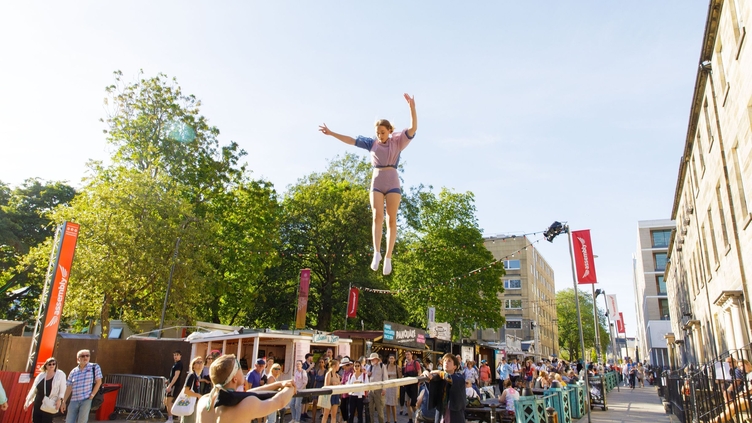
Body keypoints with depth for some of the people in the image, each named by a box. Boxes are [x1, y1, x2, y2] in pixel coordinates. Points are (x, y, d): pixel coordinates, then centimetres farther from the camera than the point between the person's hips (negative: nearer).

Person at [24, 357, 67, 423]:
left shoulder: (60, 374, -3)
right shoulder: (41, 375, 8)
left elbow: (62, 389, -3)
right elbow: (33, 389, 15)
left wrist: (60, 399, -14)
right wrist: (27, 401, 14)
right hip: (37, 404, 5)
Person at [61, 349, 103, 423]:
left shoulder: (94, 367, 1)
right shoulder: (73, 372, 10)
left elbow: (98, 382, -2)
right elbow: (69, 388, 12)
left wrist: (92, 395, -10)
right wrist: (64, 402, 9)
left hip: (87, 400, -4)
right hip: (74, 401, 4)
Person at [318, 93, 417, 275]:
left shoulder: (398, 141, 4)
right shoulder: (371, 143, 10)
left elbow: (413, 128, -9)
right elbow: (350, 140, 12)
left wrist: (412, 108, -23)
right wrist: (331, 133, 10)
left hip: (393, 184, -1)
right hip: (376, 184, 2)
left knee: (391, 219, -6)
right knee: (377, 216, -15)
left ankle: (388, 257, -5)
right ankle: (376, 253, -21)